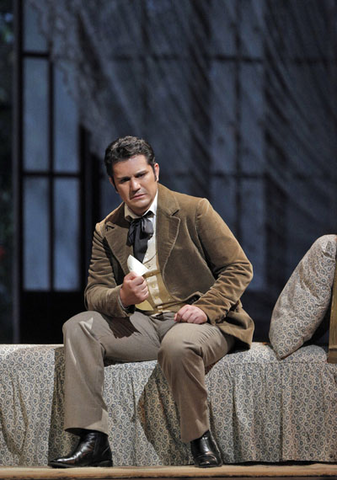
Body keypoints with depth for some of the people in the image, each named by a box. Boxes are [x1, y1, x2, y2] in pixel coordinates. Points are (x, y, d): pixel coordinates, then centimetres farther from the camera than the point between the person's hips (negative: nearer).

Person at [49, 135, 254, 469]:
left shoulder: (194, 210, -3)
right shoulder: (106, 232, 10)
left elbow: (239, 268, -4)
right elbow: (94, 292, 6)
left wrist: (205, 308, -21)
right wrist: (121, 297, -19)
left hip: (200, 321, -5)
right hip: (141, 325, 5)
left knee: (178, 344, -39)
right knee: (78, 327, -16)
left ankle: (201, 440, -19)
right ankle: (93, 441, -20)